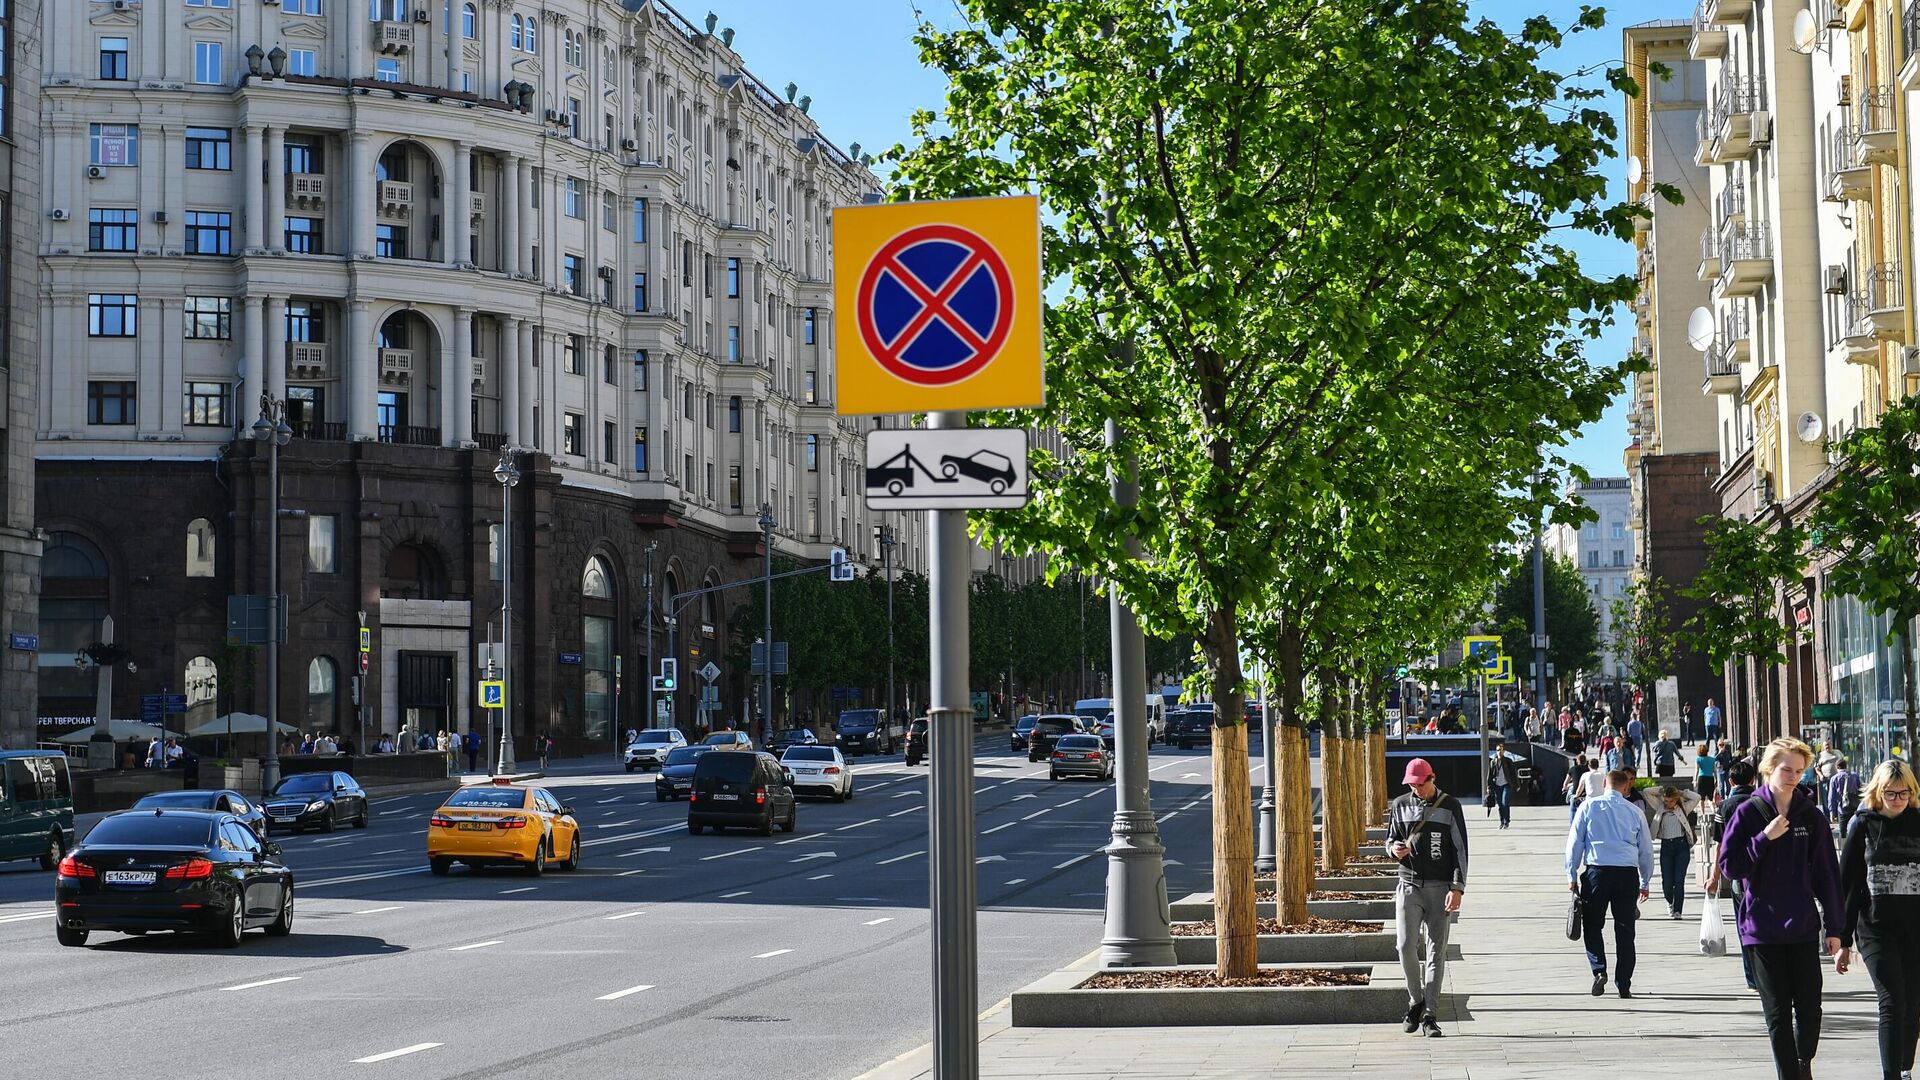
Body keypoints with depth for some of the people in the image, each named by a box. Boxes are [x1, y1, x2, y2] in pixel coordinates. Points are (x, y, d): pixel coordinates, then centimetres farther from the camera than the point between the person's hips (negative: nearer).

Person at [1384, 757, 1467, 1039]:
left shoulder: (1450, 806, 0)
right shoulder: (1400, 806, 8)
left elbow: (1460, 849, -1)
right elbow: (1390, 840, 18)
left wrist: (1457, 888, -9)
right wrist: (1393, 850, -7)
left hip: (1440, 888, -2)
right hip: (1409, 886, 2)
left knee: (1436, 951, -1)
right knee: (1406, 945, -10)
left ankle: (1429, 1015, 3)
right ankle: (1416, 1000, 12)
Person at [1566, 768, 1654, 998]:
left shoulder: (1589, 806, 5)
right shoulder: (1635, 812, 9)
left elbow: (1575, 842, 4)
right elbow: (1646, 850, 14)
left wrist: (1572, 876, 9)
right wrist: (1645, 883, 24)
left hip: (1597, 870, -1)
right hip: (1628, 872, 1)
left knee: (1592, 925, 10)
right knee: (1625, 929, 6)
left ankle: (1599, 970, -10)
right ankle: (1624, 985, 7)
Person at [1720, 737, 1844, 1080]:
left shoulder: (1811, 816, 4)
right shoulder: (1748, 813, -2)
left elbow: (1826, 874, 5)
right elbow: (1729, 865, -5)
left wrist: (1833, 927, 2)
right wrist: (1764, 839, -15)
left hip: (1803, 927, 2)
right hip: (1763, 928, -2)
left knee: (1809, 1007, 1)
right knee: (1778, 1011, 2)